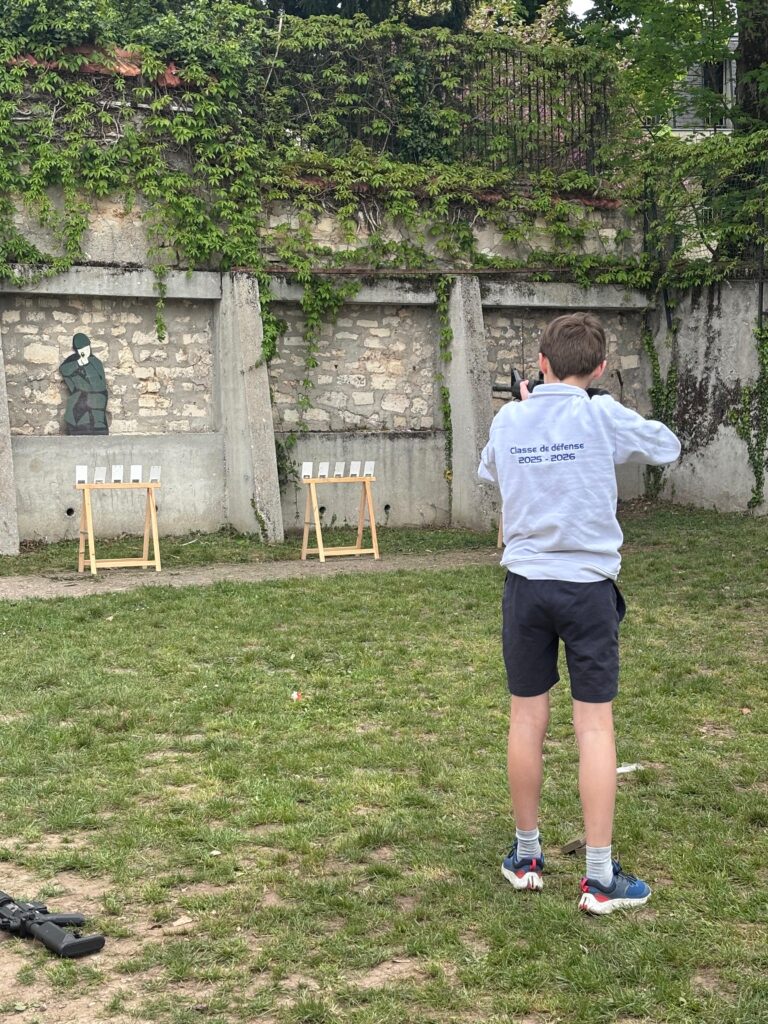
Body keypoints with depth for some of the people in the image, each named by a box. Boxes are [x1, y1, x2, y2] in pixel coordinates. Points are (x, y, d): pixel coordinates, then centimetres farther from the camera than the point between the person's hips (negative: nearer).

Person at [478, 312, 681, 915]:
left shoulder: (508, 420, 1)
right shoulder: (603, 416, -9)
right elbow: (668, 447, 6)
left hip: (526, 585, 3)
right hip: (587, 586, -3)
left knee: (527, 718, 11)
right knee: (595, 724, 2)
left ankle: (527, 856, 24)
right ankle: (600, 878, 7)